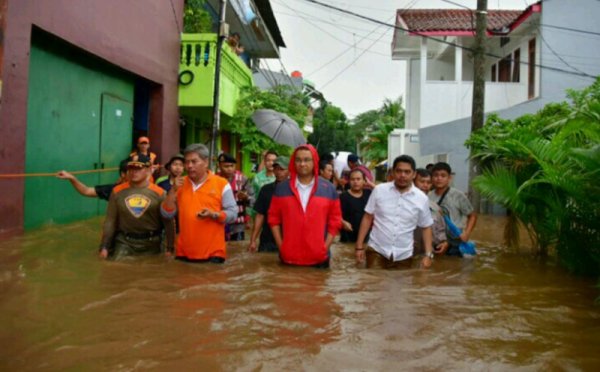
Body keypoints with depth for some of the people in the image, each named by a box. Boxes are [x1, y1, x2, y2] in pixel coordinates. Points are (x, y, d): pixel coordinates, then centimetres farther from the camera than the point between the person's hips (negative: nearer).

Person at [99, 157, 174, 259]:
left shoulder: (159, 193, -5)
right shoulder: (117, 191, 1)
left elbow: (168, 222, -4)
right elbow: (110, 220, 5)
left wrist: (170, 248, -5)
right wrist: (104, 246, 2)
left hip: (151, 243, -1)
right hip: (124, 242, 1)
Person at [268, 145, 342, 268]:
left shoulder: (328, 188, 2)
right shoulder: (282, 188, 3)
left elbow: (335, 220, 4)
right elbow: (274, 218, 6)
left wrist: (325, 247, -3)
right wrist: (280, 246, -1)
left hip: (319, 258, 0)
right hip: (288, 257, 0)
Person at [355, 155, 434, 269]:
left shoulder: (421, 198, -1)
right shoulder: (379, 190, -4)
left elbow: (426, 227, 8)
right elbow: (367, 218, 2)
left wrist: (428, 254, -1)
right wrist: (359, 246, -1)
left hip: (403, 256, 1)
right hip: (377, 251, -1)